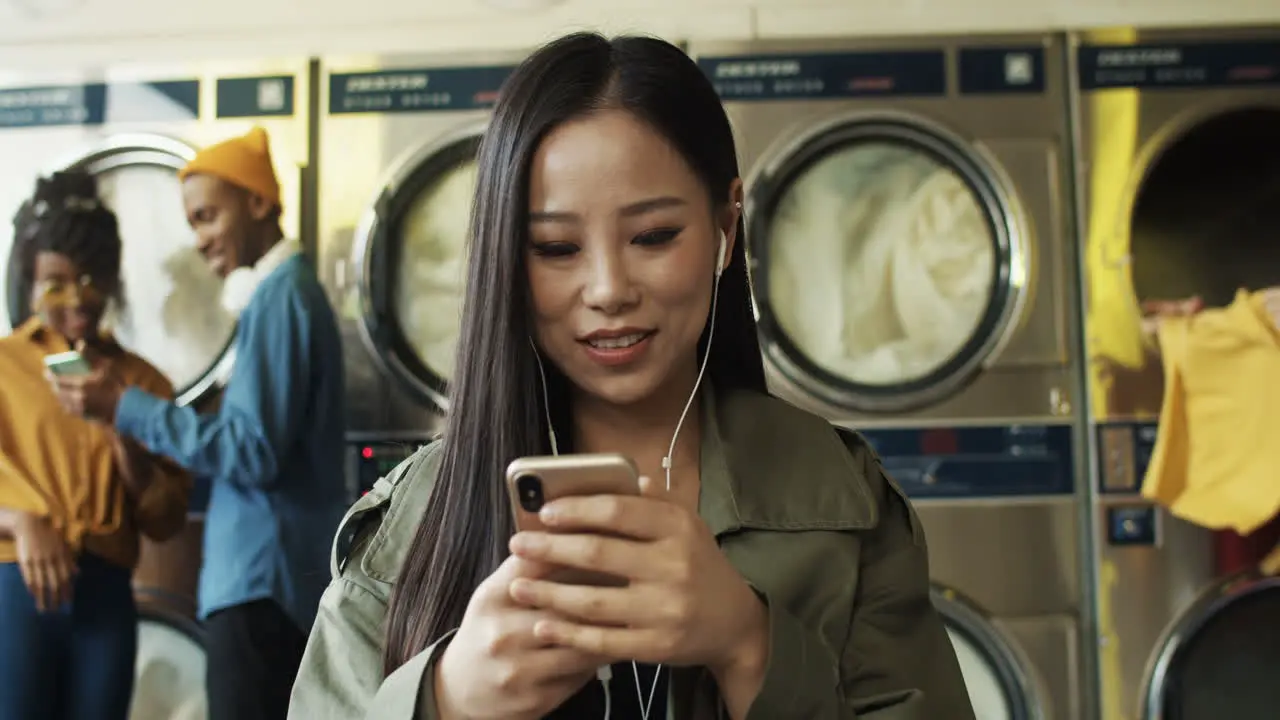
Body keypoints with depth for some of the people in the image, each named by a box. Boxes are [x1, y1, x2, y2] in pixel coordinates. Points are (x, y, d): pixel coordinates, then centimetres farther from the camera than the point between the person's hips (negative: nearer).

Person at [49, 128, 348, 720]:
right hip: (273, 573, 10)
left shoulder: (279, 296, -14)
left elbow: (254, 452, -20)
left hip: (263, 577, -10)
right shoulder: (284, 292, 16)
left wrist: (127, 408, -16)